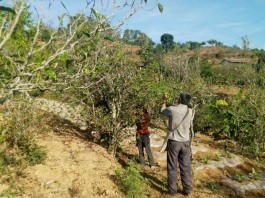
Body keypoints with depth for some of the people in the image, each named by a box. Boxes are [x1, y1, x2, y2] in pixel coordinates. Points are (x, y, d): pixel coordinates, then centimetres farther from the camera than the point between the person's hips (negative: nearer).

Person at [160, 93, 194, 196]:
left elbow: (162, 111, 8)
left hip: (173, 141, -3)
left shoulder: (172, 109, -14)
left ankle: (172, 189, 17)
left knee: (172, 166, 9)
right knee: (185, 166, 12)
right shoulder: (191, 112, -3)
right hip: (185, 142, 3)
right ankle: (187, 189, 21)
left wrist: (164, 101, 24)